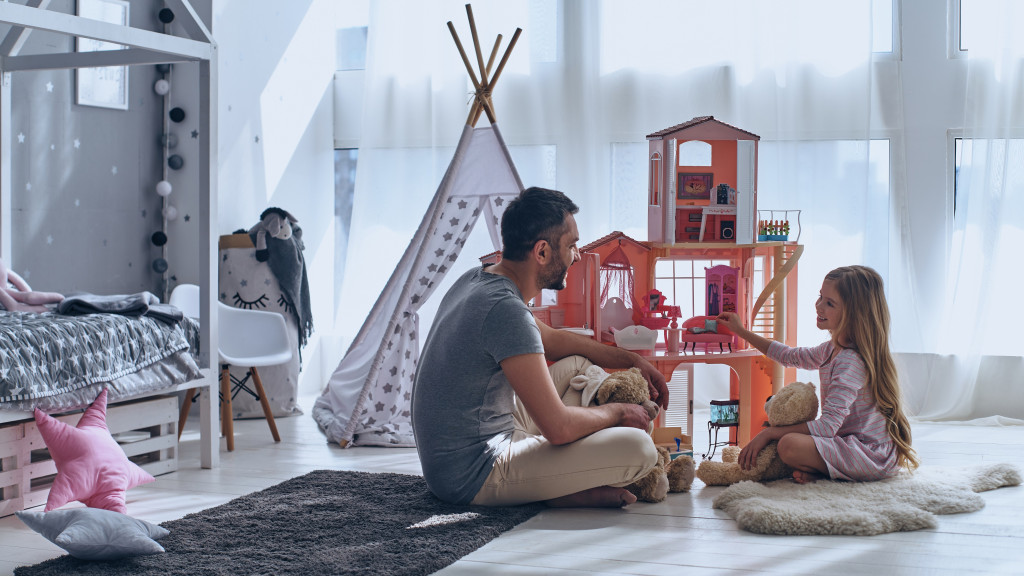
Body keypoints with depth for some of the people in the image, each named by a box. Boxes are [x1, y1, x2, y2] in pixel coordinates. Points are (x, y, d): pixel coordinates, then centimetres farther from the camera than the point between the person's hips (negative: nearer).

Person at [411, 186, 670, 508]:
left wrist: (631, 359, 23)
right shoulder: (506, 310, -25)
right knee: (639, 448, -21)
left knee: (578, 364, 20)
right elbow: (558, 427, -26)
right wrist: (618, 412, -6)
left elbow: (551, 340, 25)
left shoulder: (476, 279, 6)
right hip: (473, 478, -11)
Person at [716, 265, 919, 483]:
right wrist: (742, 331, 29)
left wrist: (769, 433, -23)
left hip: (873, 455, -10)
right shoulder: (832, 350, 9)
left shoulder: (851, 361, -22)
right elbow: (792, 356, 29)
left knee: (789, 445, -30)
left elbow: (828, 425, -27)